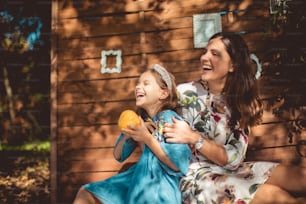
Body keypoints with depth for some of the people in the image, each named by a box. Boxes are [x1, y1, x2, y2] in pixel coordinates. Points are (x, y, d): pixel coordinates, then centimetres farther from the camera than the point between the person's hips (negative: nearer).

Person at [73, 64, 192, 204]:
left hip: (161, 183, -7)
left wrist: (148, 138, -20)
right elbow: (118, 156, 13)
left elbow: (178, 165, -19)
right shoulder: (139, 120, 8)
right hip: (139, 177, 7)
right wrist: (127, 135, -7)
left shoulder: (170, 119, -13)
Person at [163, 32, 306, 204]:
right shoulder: (184, 94, -10)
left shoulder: (241, 102, 2)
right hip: (195, 177, -5)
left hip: (229, 171, 5)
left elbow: (234, 159, -9)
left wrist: (194, 138, -21)